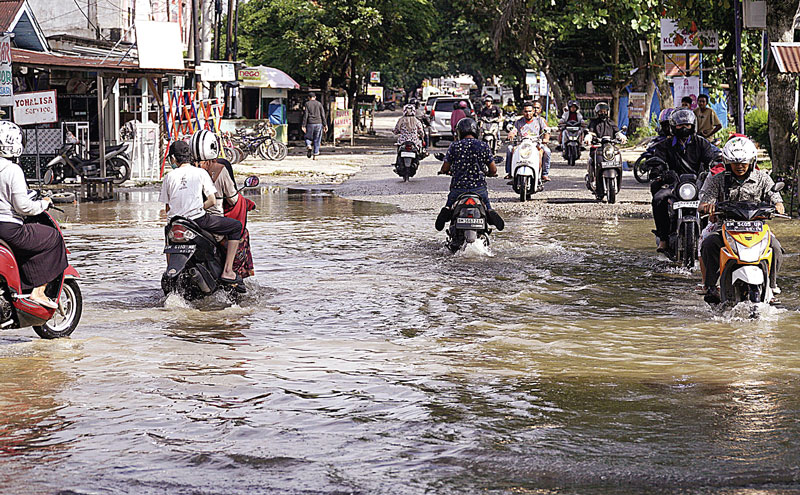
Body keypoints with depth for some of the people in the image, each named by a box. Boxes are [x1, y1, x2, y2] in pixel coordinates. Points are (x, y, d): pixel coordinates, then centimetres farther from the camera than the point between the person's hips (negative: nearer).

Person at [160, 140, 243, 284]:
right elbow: (212, 201, -1)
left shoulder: (169, 177, 7)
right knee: (236, 226, 9)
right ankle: (227, 271, 0)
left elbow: (168, 208, 8)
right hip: (198, 221, -4)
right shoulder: (200, 173, 2)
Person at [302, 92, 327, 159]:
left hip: (310, 124, -1)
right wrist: (325, 125, 3)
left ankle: (308, 146, -18)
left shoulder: (307, 104, 2)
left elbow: (305, 115, -5)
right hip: (318, 123, 1)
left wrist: (303, 125, -5)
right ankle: (315, 155, 5)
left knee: (308, 138, 13)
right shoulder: (319, 104, 7)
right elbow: (323, 115, 2)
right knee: (317, 140, 8)